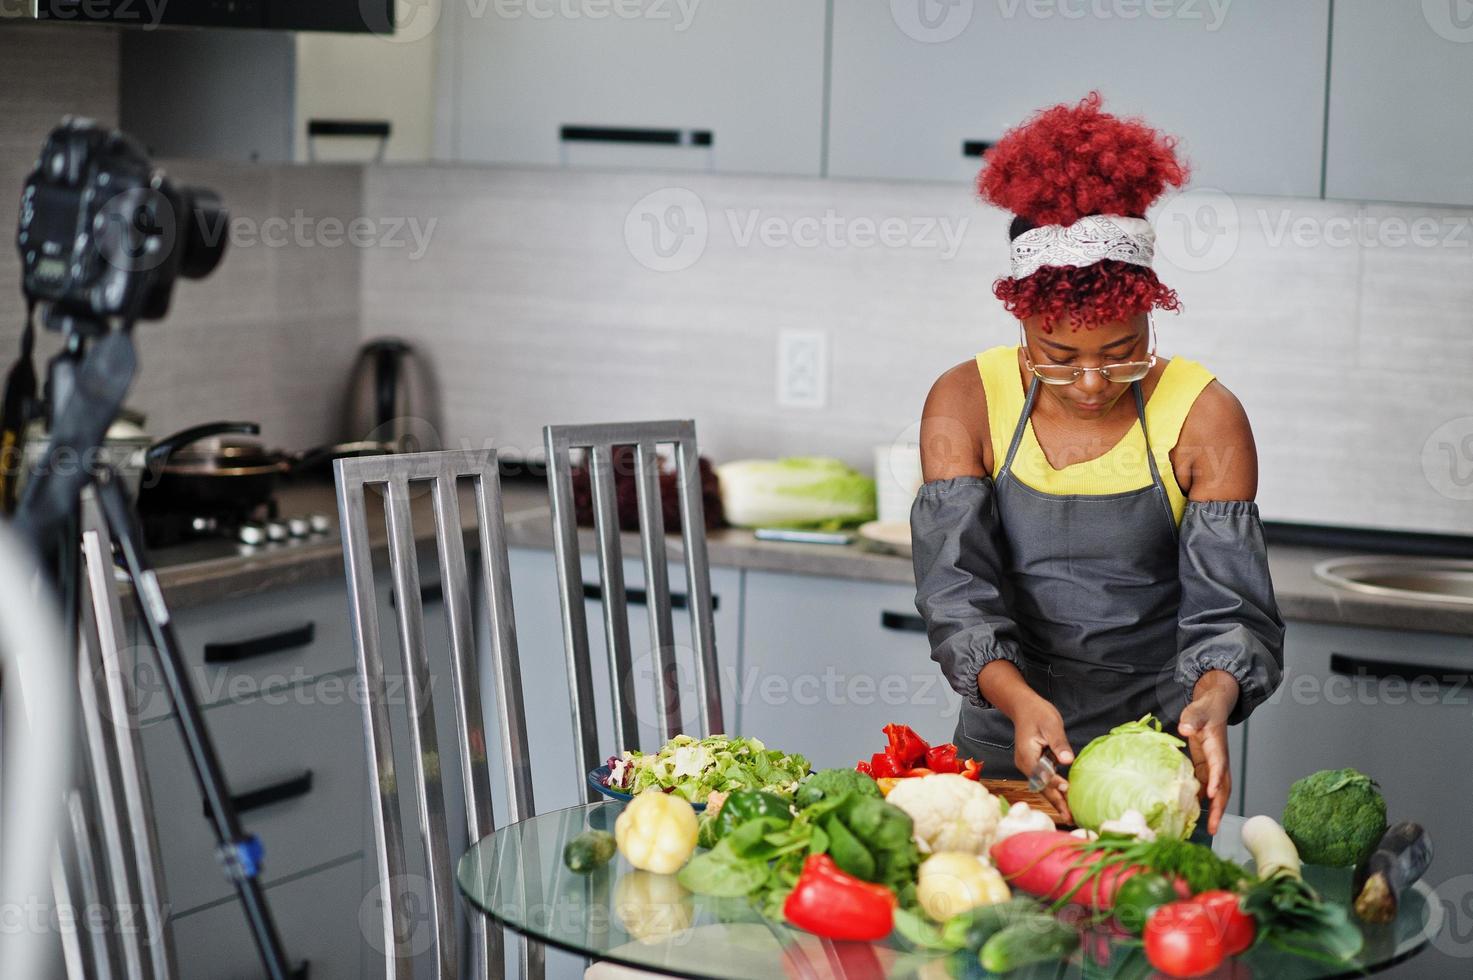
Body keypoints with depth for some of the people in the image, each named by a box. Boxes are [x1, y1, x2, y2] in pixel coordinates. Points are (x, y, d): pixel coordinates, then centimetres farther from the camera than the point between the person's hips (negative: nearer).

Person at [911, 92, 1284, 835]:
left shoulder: (1203, 418, -4)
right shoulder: (966, 404, -1)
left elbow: (1230, 612, -8)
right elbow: (955, 586, -11)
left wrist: (1211, 704, -30)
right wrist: (1019, 700, -30)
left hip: (1155, 758, -1)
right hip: (1003, 755, 1)